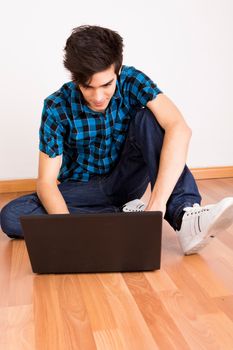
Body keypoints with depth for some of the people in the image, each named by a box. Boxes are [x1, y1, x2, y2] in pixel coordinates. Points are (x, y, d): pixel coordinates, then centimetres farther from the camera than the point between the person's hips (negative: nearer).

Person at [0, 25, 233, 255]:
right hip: (83, 189, 1)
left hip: (125, 180, 0)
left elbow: (179, 129, -33)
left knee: (148, 118, -25)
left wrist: (157, 203, -45)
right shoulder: (57, 107, -18)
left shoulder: (132, 81, -18)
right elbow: (46, 181, -18)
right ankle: (125, 212, -23)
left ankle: (182, 213, -37)